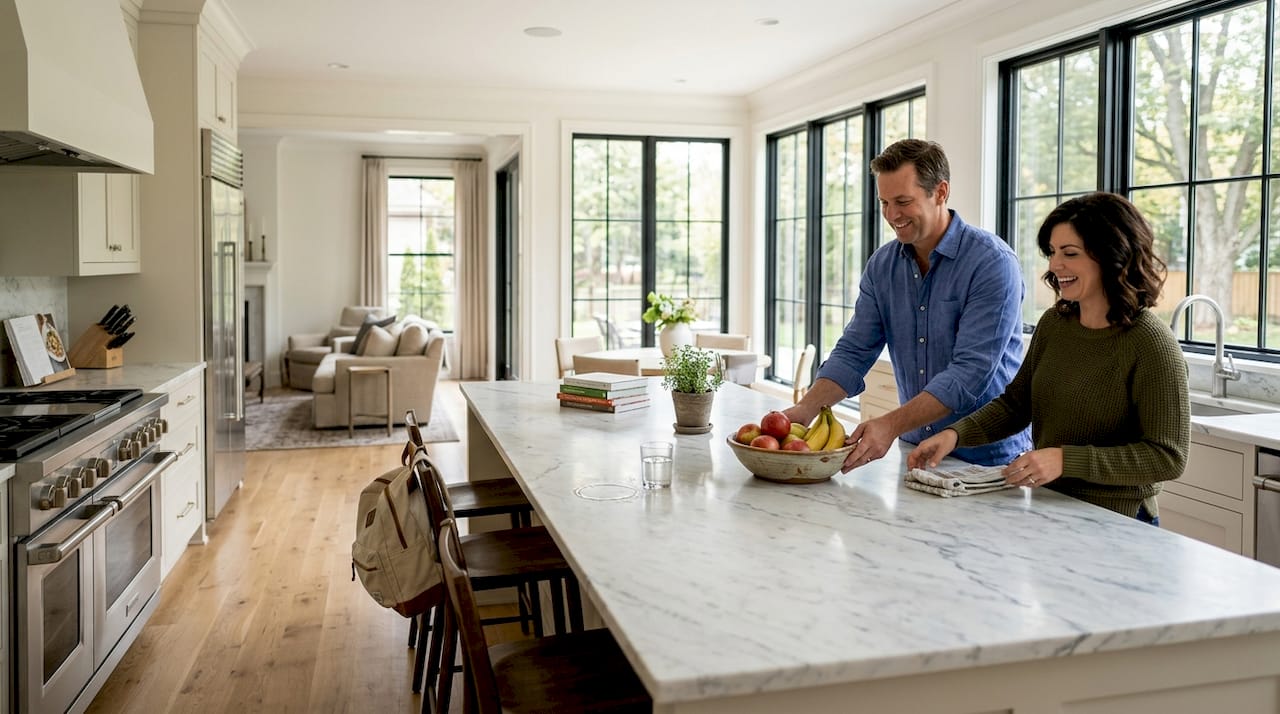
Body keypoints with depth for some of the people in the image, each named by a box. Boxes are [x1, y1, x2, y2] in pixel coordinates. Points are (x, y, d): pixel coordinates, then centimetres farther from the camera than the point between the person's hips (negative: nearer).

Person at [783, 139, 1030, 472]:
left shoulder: (992, 263, -13)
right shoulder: (882, 265, 5)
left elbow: (970, 372, -20)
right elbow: (853, 352, 2)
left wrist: (891, 425, -29)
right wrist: (807, 408, -15)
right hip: (915, 451, 5)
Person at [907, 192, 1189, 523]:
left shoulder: (1151, 344, -14)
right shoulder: (1053, 323, 5)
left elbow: (1168, 457, -16)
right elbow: (1015, 402, 12)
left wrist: (1066, 460, -23)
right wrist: (955, 433, -6)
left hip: (1116, 524, -5)